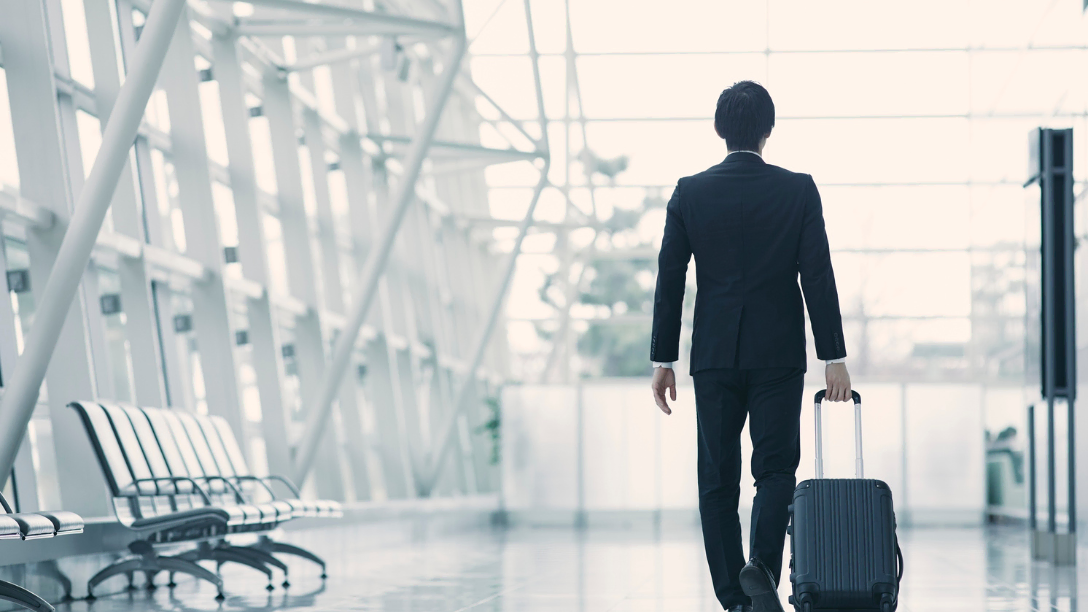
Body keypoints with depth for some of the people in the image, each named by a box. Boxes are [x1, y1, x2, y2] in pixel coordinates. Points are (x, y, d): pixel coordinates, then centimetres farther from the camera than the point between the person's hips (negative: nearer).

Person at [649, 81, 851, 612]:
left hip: (714, 354, 1)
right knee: (775, 469, 5)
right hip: (778, 354, -1)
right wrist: (833, 357, -1)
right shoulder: (798, 191, -3)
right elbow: (818, 278, -5)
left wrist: (663, 359, 7)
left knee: (718, 480, 7)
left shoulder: (689, 193, 0)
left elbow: (669, 280, 1)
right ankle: (761, 564, -19)